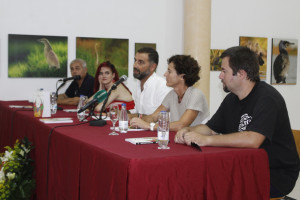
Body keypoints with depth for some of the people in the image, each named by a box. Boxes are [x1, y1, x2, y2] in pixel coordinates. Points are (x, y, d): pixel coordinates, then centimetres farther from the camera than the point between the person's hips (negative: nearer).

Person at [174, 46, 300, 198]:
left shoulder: (267, 98, -18)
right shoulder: (232, 99, 10)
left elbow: (252, 140, -32)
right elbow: (210, 128, 15)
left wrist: (206, 139, -30)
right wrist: (188, 131, -7)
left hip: (277, 174, -7)